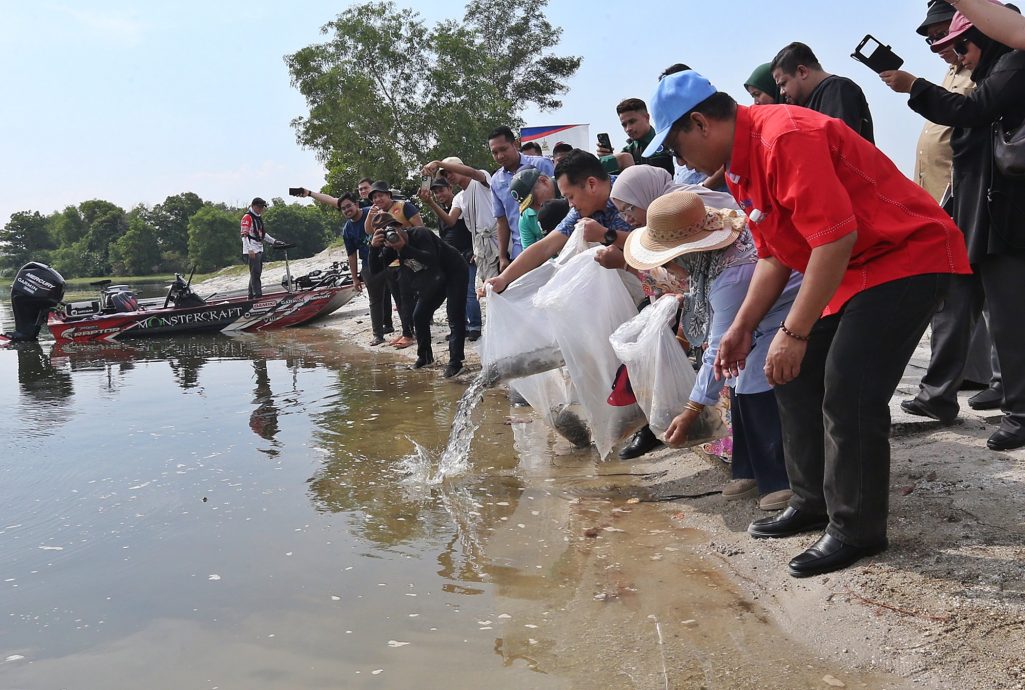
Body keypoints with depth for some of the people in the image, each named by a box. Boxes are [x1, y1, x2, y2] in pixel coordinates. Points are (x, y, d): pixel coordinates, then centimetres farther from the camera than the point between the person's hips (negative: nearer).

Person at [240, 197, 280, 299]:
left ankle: (251, 294, 19)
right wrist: (250, 249, -23)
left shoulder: (259, 217, 19)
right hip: (251, 251, -9)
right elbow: (244, 235, -16)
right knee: (255, 273, -12)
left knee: (257, 273, 12)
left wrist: (274, 241, 18)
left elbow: (263, 234, 27)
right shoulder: (247, 217, -9)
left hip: (259, 249, 9)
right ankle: (258, 295, -14)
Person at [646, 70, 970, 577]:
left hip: (909, 254, -10)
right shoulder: (739, 164, 6)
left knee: (848, 389, -16)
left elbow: (836, 238, -30)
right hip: (851, 268, 10)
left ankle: (857, 529, -1)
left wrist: (794, 333, -26)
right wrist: (743, 327, 4)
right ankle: (814, 503, 19)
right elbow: (774, 254, 11)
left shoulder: (786, 138, -25)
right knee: (796, 375, 8)